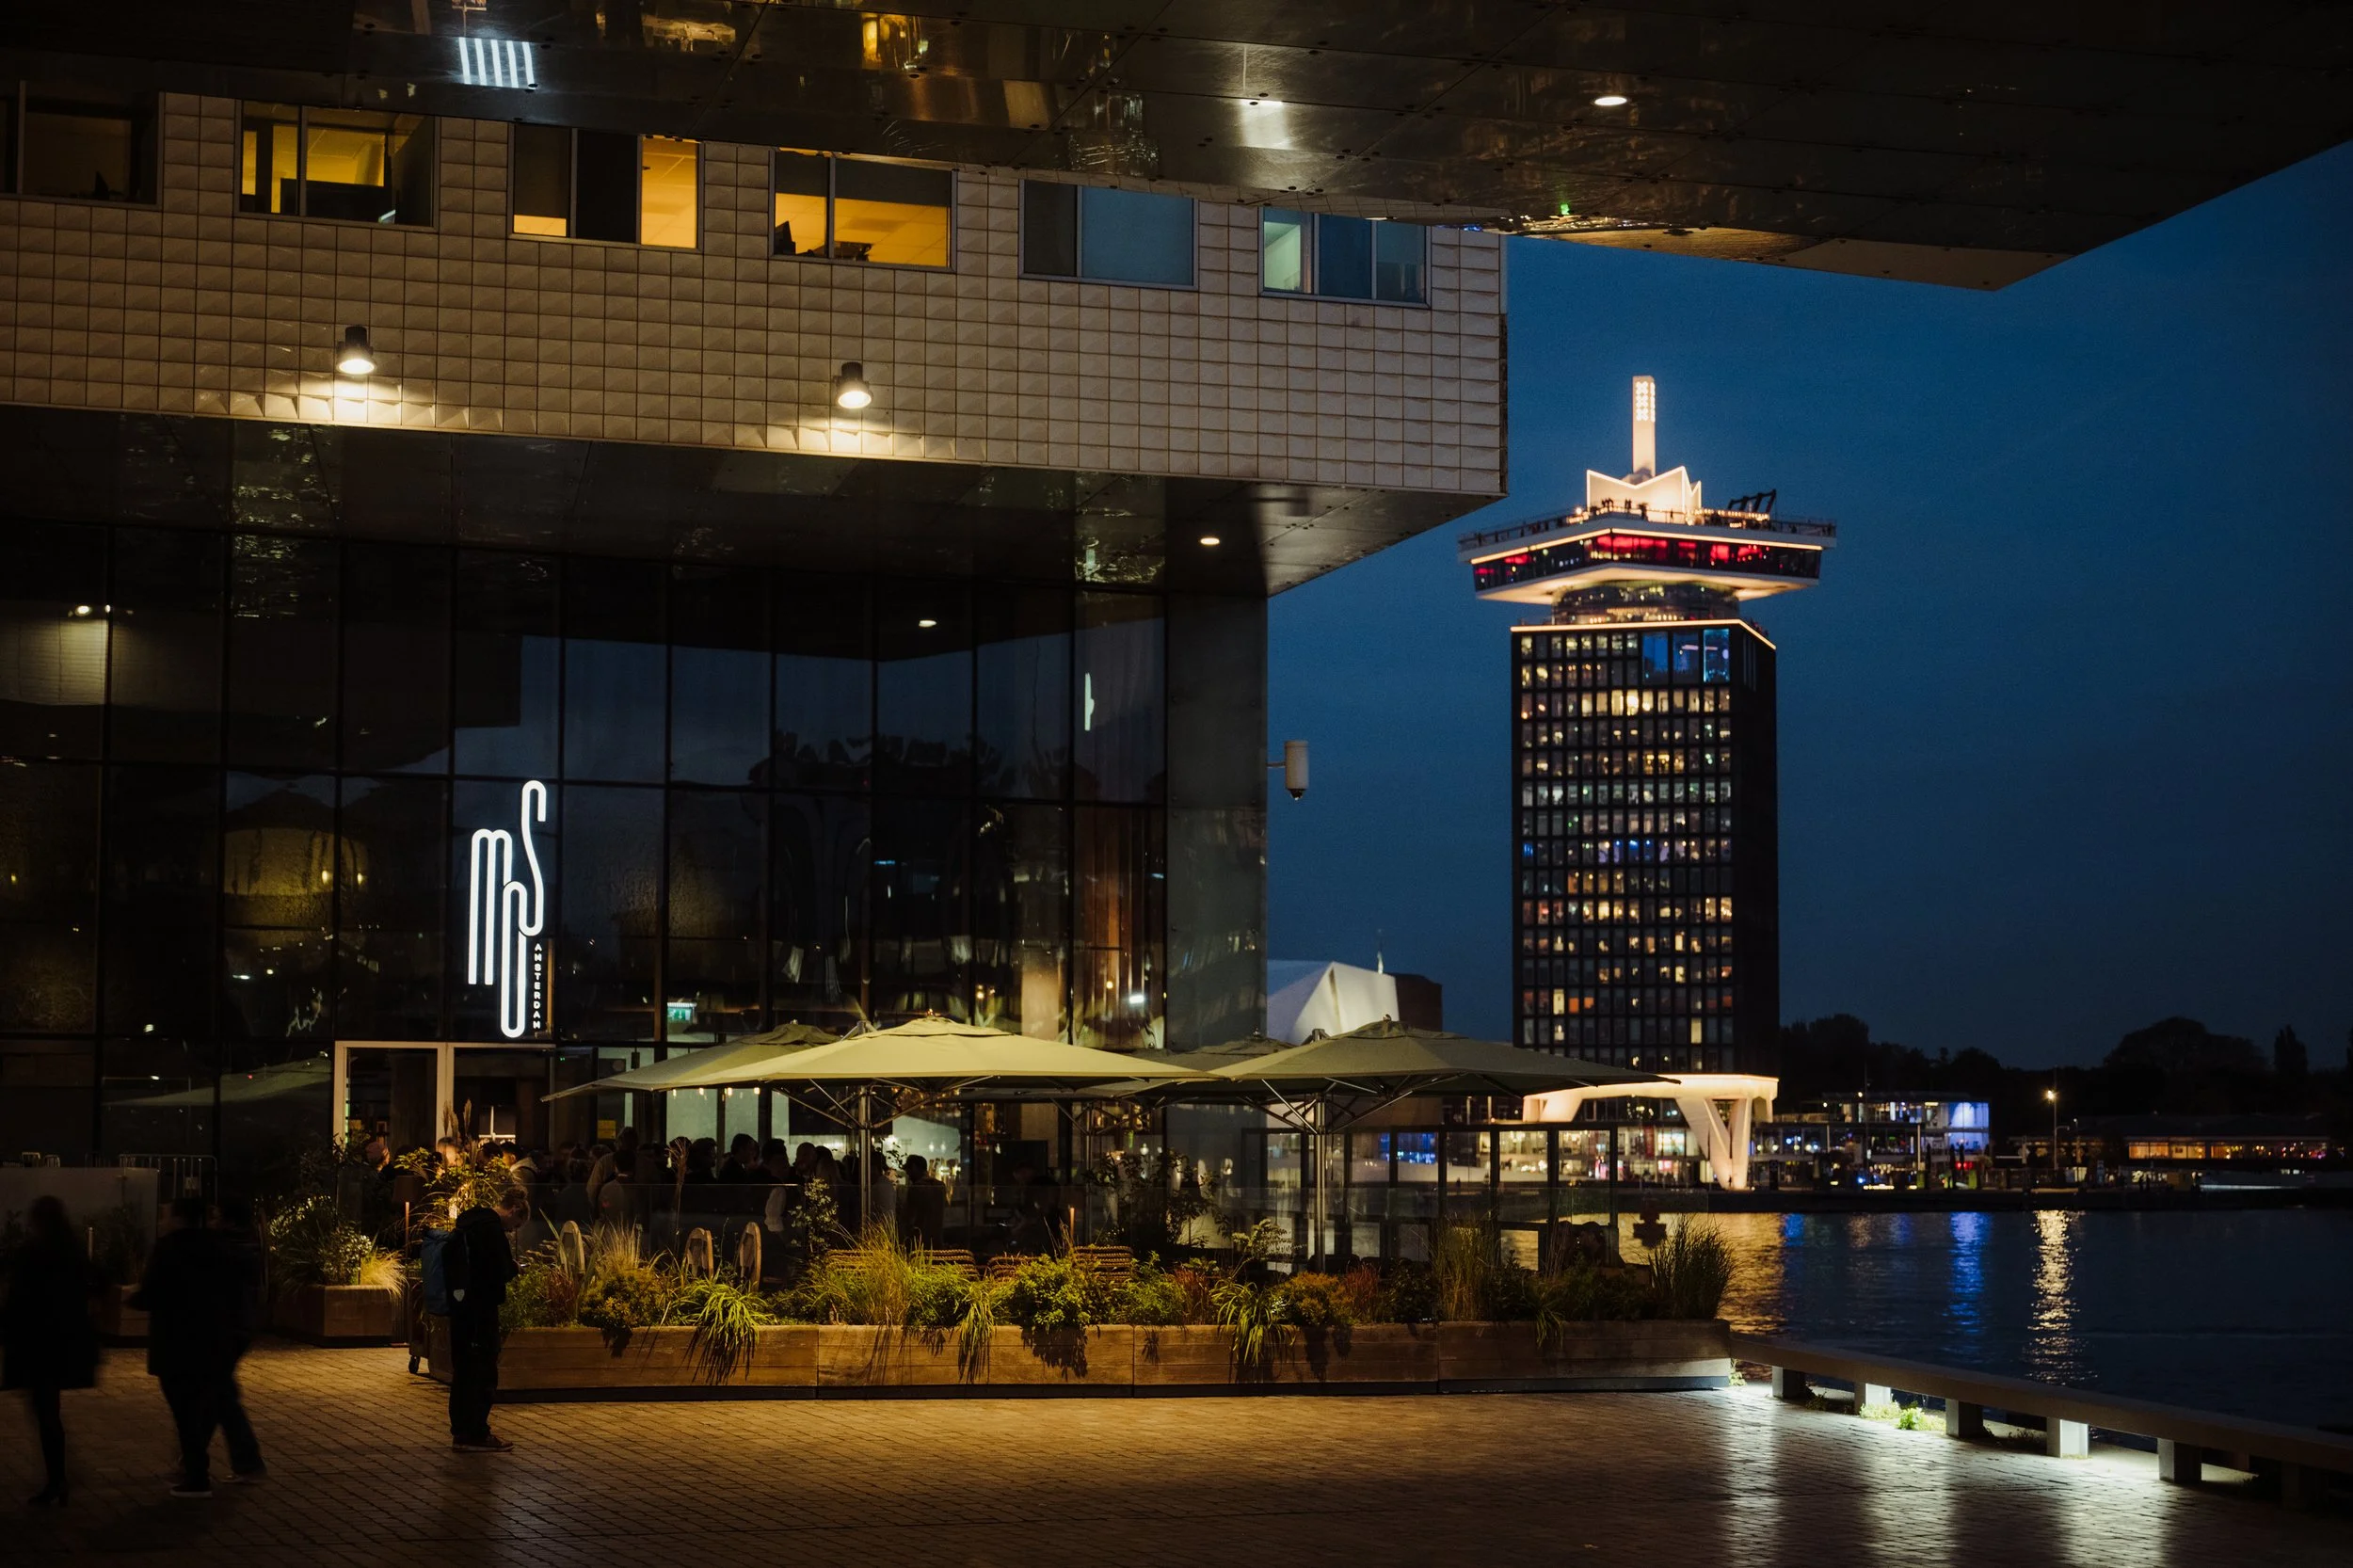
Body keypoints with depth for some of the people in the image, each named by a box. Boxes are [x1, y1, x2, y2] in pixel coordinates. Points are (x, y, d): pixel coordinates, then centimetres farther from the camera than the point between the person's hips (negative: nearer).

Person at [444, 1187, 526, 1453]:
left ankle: (461, 1430, 23)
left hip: (461, 1307, 10)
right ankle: (476, 1434, -1)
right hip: (480, 1308, -10)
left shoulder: (470, 1221, 14)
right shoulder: (491, 1227, -16)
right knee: (483, 1370, -3)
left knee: (463, 1368, 15)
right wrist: (515, 1269, 2)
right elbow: (501, 1270, -19)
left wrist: (508, 1267, 15)